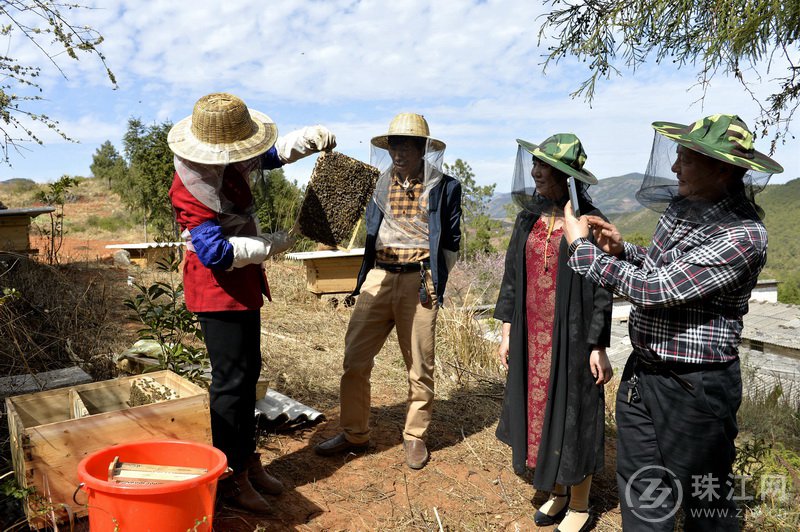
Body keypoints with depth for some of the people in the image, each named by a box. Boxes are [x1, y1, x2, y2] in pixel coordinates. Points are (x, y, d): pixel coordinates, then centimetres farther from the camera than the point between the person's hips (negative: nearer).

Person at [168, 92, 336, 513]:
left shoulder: (229, 163, 2)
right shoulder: (190, 188, -23)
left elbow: (272, 153, 17)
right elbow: (216, 252, -28)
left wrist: (310, 138, -1)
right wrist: (270, 246, -18)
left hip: (244, 286, 9)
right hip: (219, 291, -9)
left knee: (247, 373, 15)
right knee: (231, 382, -3)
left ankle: (247, 459, 30)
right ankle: (231, 477, 11)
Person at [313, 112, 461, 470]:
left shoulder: (444, 187, 2)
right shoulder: (378, 182, 9)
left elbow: (450, 240, 6)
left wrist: (435, 283, 1)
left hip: (419, 282, -3)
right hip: (377, 277, 3)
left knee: (420, 365, 6)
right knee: (355, 358, 3)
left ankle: (415, 437, 24)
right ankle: (353, 433, 20)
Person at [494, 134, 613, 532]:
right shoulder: (529, 218, 5)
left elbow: (600, 290, -9)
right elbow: (512, 275, 8)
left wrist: (598, 347, -11)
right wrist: (507, 331, 7)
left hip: (570, 339, -5)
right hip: (531, 337, 5)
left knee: (571, 417, 6)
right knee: (539, 411, 14)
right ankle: (557, 494, 35)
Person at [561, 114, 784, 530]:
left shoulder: (742, 235, -23)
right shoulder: (680, 206, 2)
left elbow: (653, 290, -27)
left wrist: (582, 246, -18)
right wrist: (621, 250, -2)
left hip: (693, 386, -7)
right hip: (641, 371, 7)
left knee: (704, 499, 15)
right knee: (640, 494, 18)